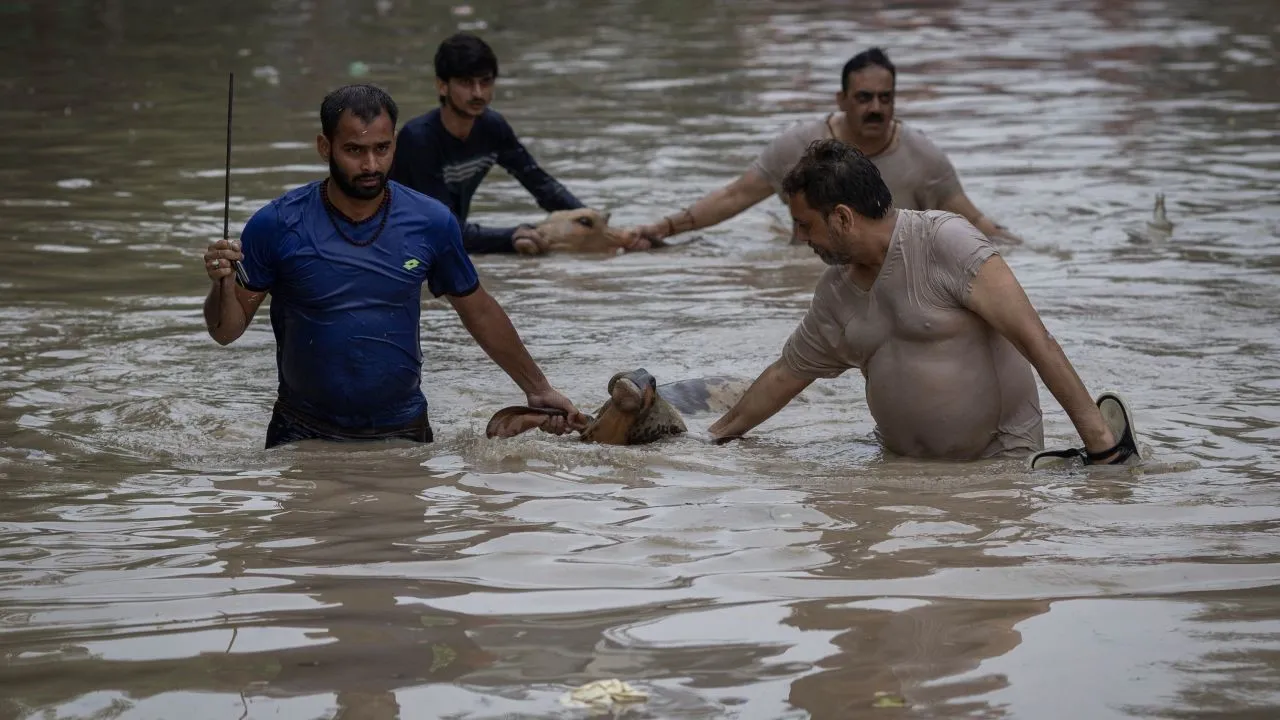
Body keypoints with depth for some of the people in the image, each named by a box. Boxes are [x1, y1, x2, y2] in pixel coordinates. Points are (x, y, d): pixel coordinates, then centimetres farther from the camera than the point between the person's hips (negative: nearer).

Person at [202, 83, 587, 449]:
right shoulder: (277, 225, -11)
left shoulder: (431, 223, -5)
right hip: (303, 434, -1)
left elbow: (479, 312, 10)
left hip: (403, 431, 1)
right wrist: (223, 285, -27)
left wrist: (539, 390, 15)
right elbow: (227, 331, -6)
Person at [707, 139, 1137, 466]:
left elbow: (1032, 336, -22)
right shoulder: (835, 293, 8)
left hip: (1002, 457, -6)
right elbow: (785, 376, 24)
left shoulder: (944, 241, -15)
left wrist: (1097, 432, -28)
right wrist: (717, 438, 27)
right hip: (904, 464, 7)